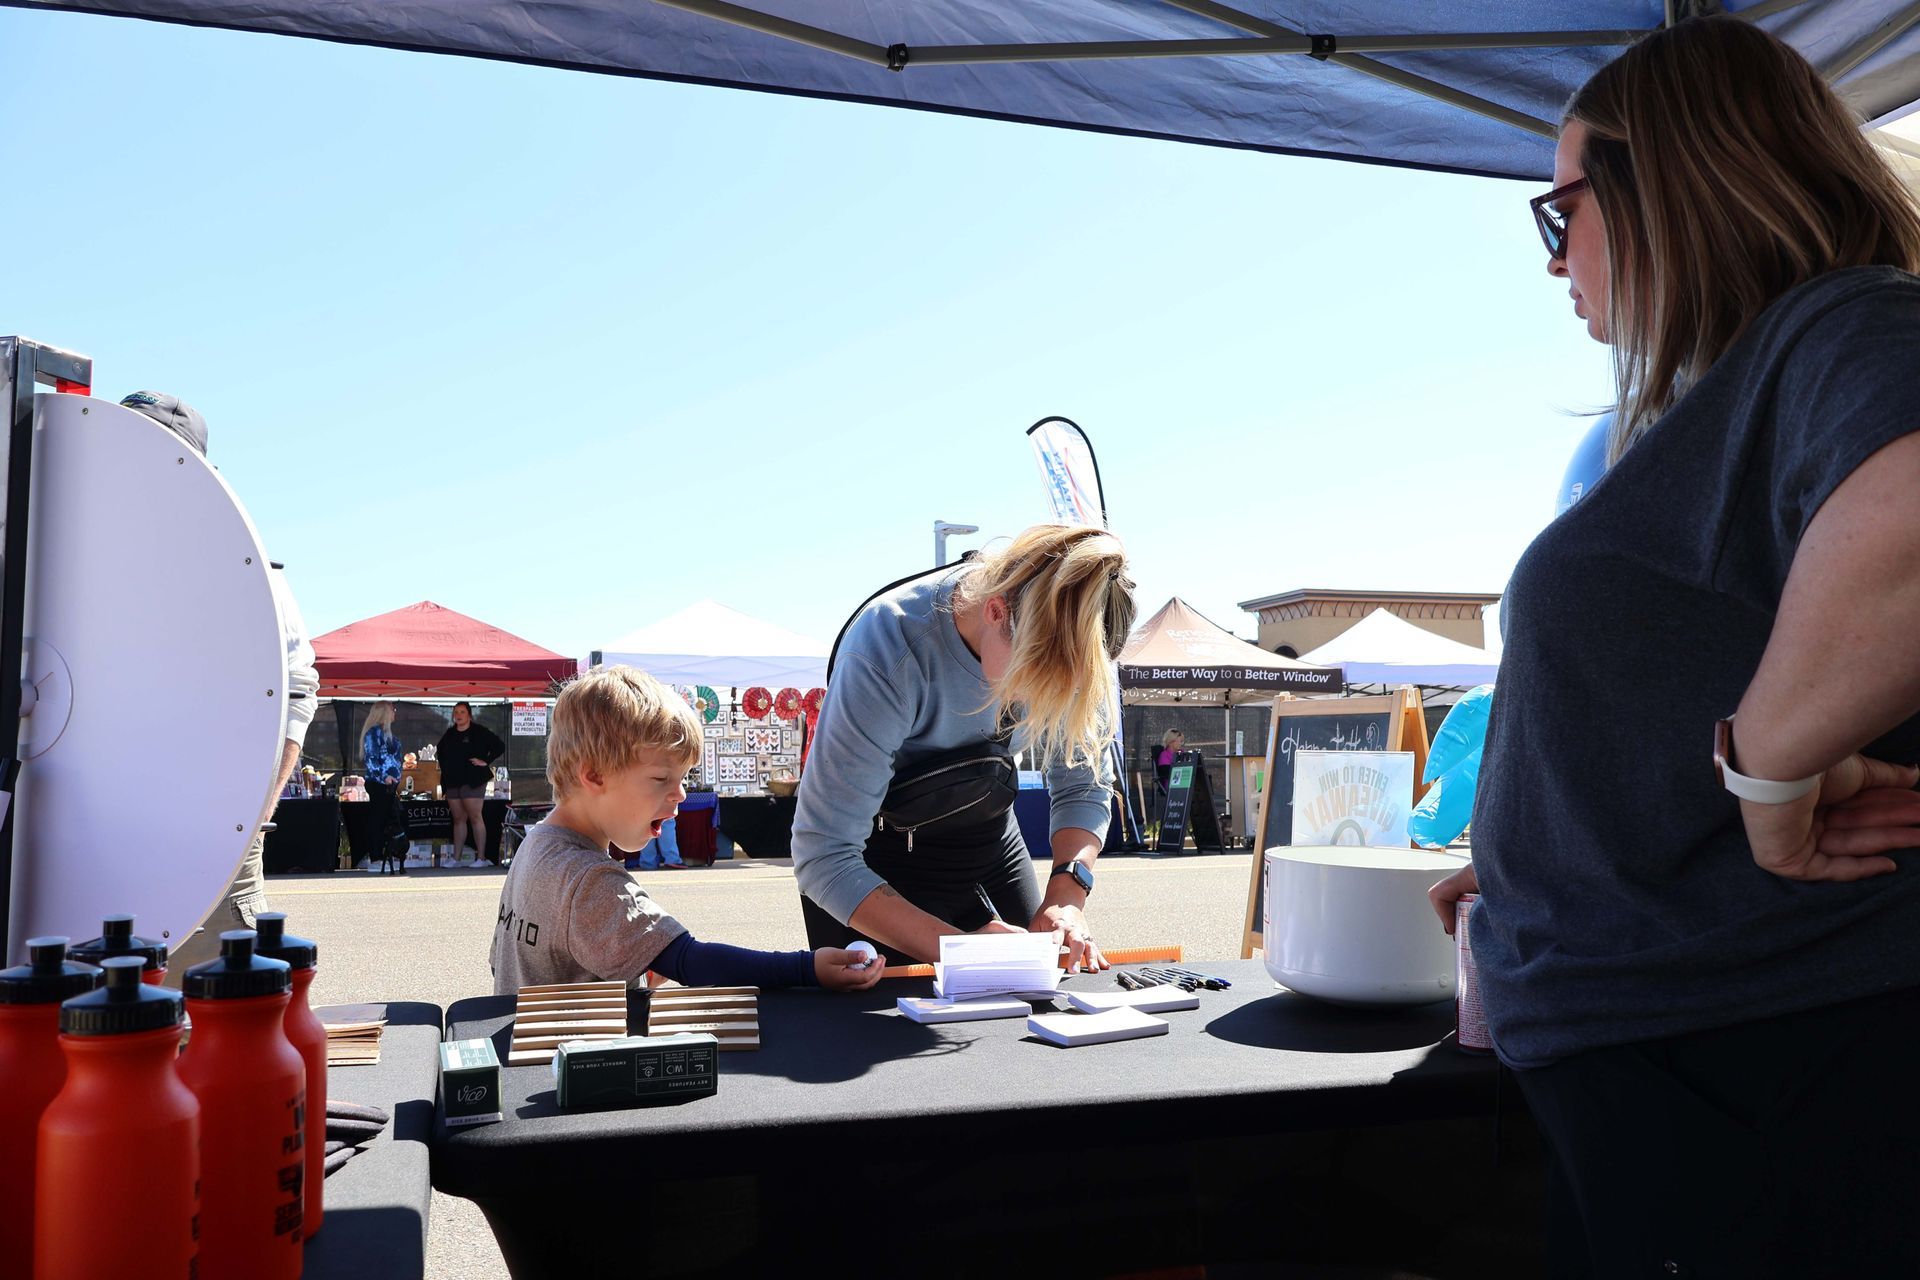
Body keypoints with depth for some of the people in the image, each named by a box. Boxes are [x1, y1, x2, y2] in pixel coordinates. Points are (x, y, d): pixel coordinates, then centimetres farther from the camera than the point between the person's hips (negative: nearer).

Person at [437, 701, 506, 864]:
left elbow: (500, 747, -6)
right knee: (458, 819, 9)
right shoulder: (450, 733, 14)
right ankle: (456, 857, 12)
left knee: (475, 817, -8)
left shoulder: (480, 732, -3)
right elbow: (440, 751, 31)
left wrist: (485, 762, -10)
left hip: (472, 781, -6)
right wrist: (444, 768, 18)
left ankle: (481, 857, -7)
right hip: (452, 782, 6)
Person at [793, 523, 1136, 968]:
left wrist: (1067, 893, -28)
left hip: (987, 837, 4)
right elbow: (824, 856, -35)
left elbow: (1085, 786, -9)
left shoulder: (1069, 644, -22)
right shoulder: (886, 649, -36)